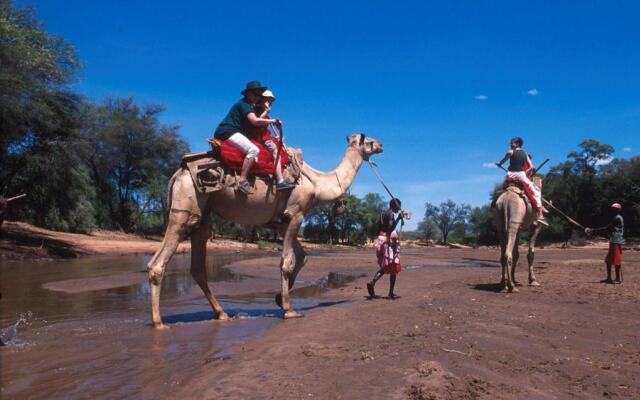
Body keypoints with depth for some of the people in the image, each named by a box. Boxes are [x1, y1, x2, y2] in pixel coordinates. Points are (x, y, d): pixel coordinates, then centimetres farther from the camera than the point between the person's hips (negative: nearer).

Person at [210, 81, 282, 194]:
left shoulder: (248, 105, 22)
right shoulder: (244, 104, -10)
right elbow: (255, 121, -24)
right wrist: (273, 121, -20)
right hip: (228, 132, -11)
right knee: (253, 150, -26)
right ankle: (242, 181, -32)